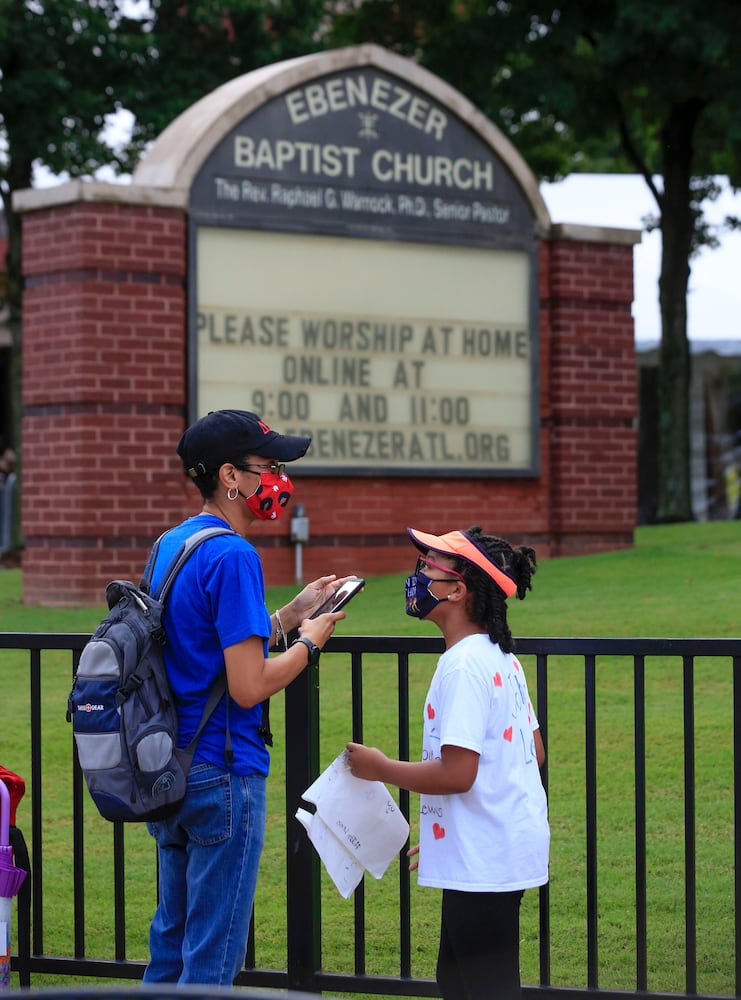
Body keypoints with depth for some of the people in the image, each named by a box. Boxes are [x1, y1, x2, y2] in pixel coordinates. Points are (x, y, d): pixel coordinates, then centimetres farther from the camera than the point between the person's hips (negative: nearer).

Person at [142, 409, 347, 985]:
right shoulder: (232, 556, -17)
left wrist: (291, 615, 16)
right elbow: (248, 687, -22)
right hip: (223, 774, -9)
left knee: (171, 942, 17)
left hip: (171, 769, 9)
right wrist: (309, 642, -6)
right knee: (213, 957, 0)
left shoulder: (170, 544, 11)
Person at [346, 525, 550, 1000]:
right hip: (507, 848, 10)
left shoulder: (464, 665, -20)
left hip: (483, 861, -10)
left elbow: (456, 773, -26)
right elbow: (535, 752, 17)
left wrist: (381, 768, -10)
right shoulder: (502, 657, 11)